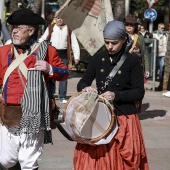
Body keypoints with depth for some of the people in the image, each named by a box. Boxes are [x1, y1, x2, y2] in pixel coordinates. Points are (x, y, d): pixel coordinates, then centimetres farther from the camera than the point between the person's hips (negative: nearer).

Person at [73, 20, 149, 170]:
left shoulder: (132, 61, -6)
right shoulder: (98, 58, 5)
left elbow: (139, 92, -7)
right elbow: (82, 83, 10)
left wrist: (116, 95, -22)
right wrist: (86, 88, -14)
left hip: (124, 119, -3)